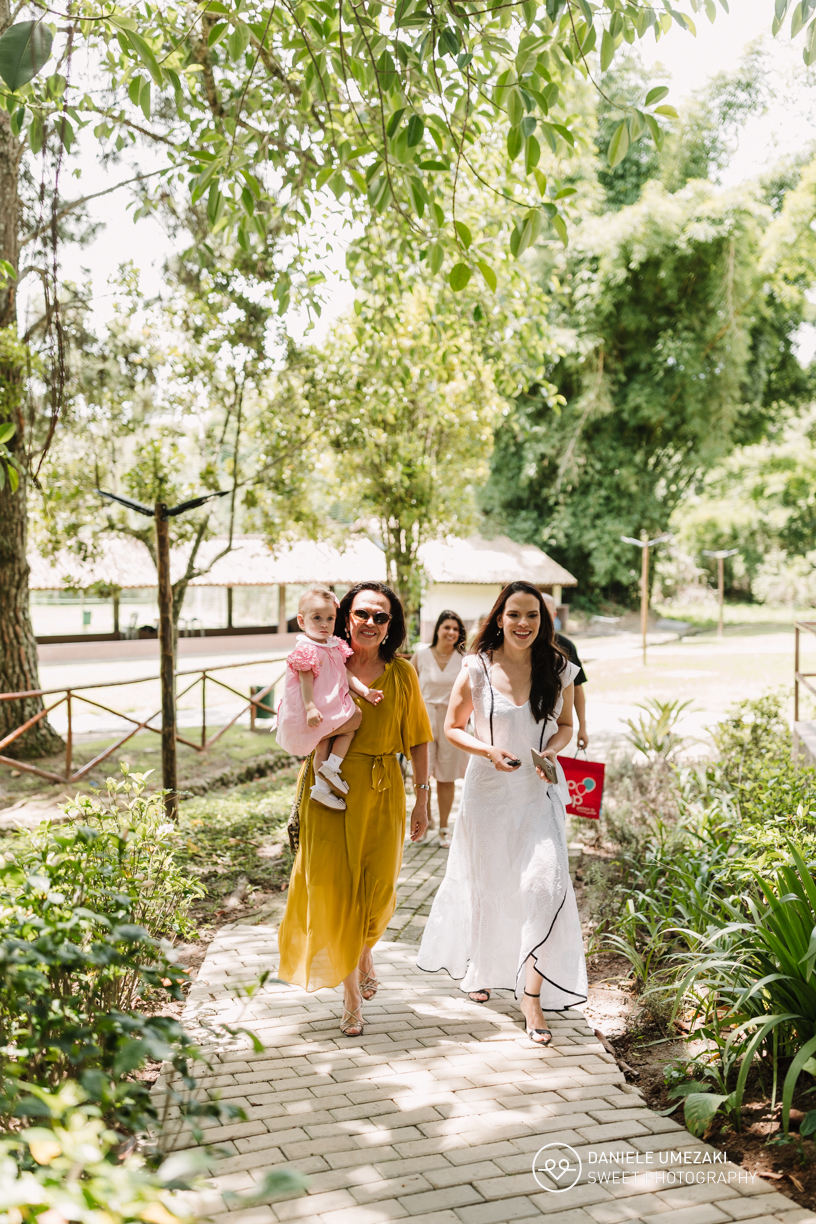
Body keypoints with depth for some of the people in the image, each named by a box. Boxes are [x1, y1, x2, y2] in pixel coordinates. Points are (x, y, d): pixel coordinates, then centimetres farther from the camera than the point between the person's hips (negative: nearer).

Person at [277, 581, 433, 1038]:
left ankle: (365, 951, 39)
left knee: (378, 889, 3)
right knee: (334, 888, -2)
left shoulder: (401, 674, 1)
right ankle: (353, 994, 15)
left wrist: (423, 800, 5)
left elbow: (418, 740, 6)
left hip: (382, 791, 0)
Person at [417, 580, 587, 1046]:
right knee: (486, 885, 14)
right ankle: (481, 969, 43)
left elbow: (566, 724, 11)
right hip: (489, 791, 0)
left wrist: (552, 749, -10)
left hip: (540, 793, 1)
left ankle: (532, 995, -3)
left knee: (546, 882, -15)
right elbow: (452, 727, 1)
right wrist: (488, 751, -16)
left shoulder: (559, 669, -2)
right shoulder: (477, 669, -7)